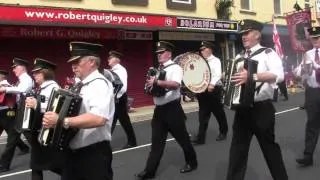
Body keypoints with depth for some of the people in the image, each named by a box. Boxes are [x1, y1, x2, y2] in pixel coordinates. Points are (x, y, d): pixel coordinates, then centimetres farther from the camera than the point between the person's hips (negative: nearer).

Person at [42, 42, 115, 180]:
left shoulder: (100, 84, -18)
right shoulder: (81, 84, 10)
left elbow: (99, 118, -34)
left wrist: (62, 121, -33)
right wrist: (52, 116, 8)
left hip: (94, 154, -9)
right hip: (73, 152, 9)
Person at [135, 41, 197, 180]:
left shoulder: (175, 68, -10)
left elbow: (175, 85, -29)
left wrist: (157, 82, -33)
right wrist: (150, 84, 5)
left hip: (172, 109, -6)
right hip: (159, 109, 7)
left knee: (182, 138, 10)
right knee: (157, 141, 10)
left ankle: (191, 162, 31)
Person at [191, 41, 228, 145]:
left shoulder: (215, 60, -3)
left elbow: (218, 75, -17)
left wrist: (212, 84, -34)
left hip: (214, 90, -5)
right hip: (202, 91, 5)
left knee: (219, 113, 9)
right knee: (203, 115, 4)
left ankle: (223, 133, 29)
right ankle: (200, 137, 6)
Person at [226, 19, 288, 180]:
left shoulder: (267, 53, -7)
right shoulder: (239, 57, 12)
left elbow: (278, 75, -25)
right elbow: (231, 76, 20)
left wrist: (252, 76, -37)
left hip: (262, 108, -5)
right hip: (242, 109, 5)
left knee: (270, 148, 11)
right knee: (238, 149, 11)